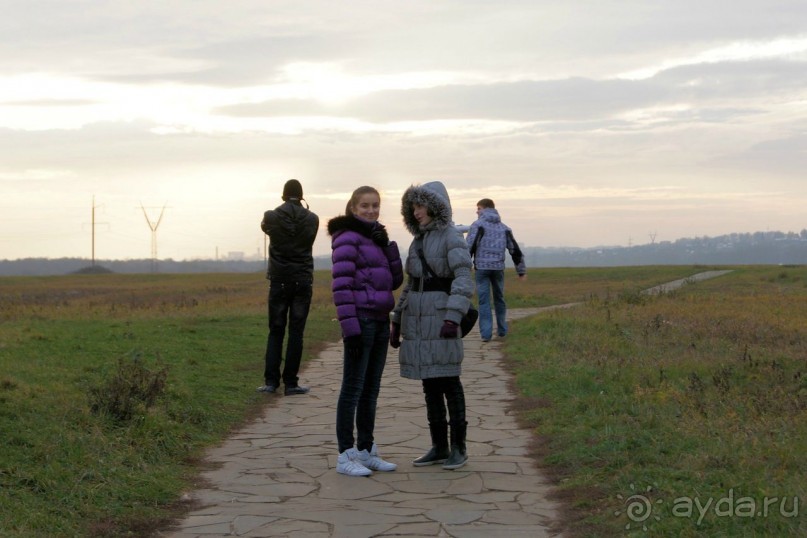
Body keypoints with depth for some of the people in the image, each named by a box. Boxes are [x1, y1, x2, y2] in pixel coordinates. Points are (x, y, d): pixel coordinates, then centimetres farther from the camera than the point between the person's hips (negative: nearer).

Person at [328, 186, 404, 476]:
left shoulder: (374, 238, 16)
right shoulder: (347, 238, -9)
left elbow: (395, 280, 11)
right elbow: (341, 285, -16)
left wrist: (386, 245, -2)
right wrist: (350, 328, -22)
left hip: (379, 321, 8)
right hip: (360, 321, -8)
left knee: (371, 389, 11)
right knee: (353, 388, -5)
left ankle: (366, 452, 17)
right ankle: (345, 456, -1)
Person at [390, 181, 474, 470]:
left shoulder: (452, 237, -8)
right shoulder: (419, 240, 16)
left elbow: (464, 281, -17)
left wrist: (453, 319, -27)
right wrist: (397, 321, 16)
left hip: (440, 317, -7)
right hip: (417, 318, 8)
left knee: (449, 382, -4)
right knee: (429, 384, 8)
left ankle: (459, 447, 4)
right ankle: (439, 447, 14)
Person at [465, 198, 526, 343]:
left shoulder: (478, 225, -2)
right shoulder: (504, 227, 13)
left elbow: (469, 247, -11)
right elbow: (514, 249, 15)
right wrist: (521, 270, 21)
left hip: (482, 267, -4)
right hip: (499, 267, 4)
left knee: (484, 300, -2)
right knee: (499, 298, 17)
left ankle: (486, 333, -8)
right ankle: (502, 330, 22)